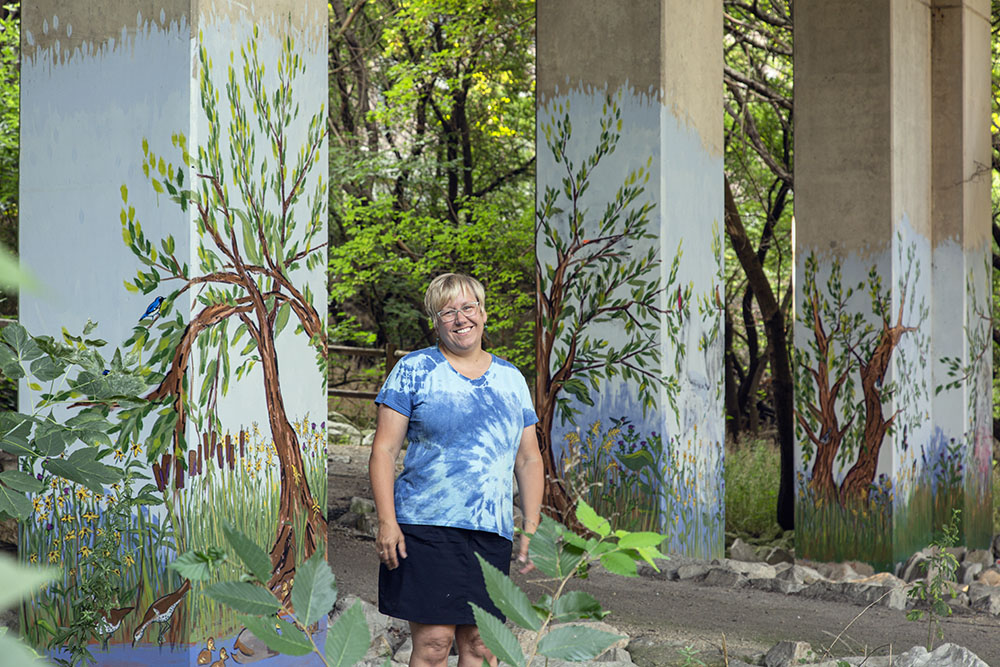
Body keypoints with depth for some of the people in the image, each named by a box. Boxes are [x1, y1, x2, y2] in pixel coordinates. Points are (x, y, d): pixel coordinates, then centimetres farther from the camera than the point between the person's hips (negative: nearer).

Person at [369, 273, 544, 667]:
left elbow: (529, 460, 18)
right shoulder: (414, 370, 3)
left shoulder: (511, 379, 15)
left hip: (492, 533, 4)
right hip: (427, 527, -4)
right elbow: (384, 449, -1)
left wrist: (531, 529, 9)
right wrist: (387, 523, -11)